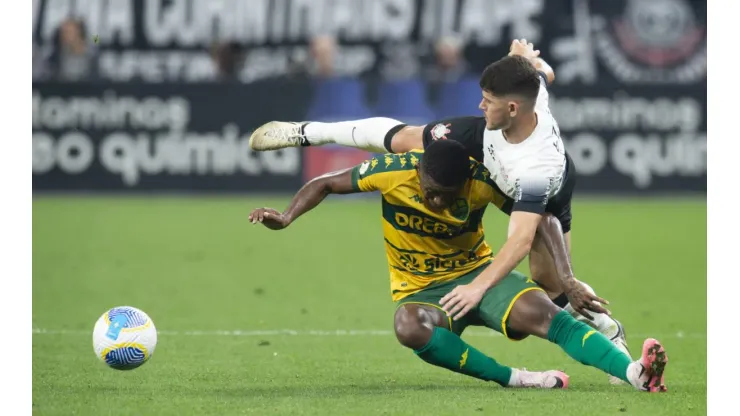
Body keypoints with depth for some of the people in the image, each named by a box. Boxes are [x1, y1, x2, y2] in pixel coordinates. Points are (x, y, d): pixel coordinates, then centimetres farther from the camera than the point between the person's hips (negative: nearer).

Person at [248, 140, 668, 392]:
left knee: (541, 313, -30)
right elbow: (326, 184, -5)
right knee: (409, 327, -38)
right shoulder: (393, 172, -18)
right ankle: (513, 379, -32)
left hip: (478, 271, 0)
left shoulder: (483, 182, -17)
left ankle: (636, 373, -40)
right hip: (421, 291, 0)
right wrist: (286, 218, -20)